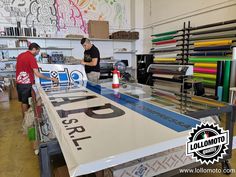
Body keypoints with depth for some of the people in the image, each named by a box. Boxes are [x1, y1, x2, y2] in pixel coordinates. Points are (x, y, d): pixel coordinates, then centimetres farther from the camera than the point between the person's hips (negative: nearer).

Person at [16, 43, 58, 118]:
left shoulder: (20, 55, 10)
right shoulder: (31, 57, -16)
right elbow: (37, 74, -21)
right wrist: (50, 79, -18)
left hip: (19, 82, 8)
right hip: (26, 83, -8)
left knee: (23, 101, 17)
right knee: (26, 102, 4)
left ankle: (24, 118, 28)